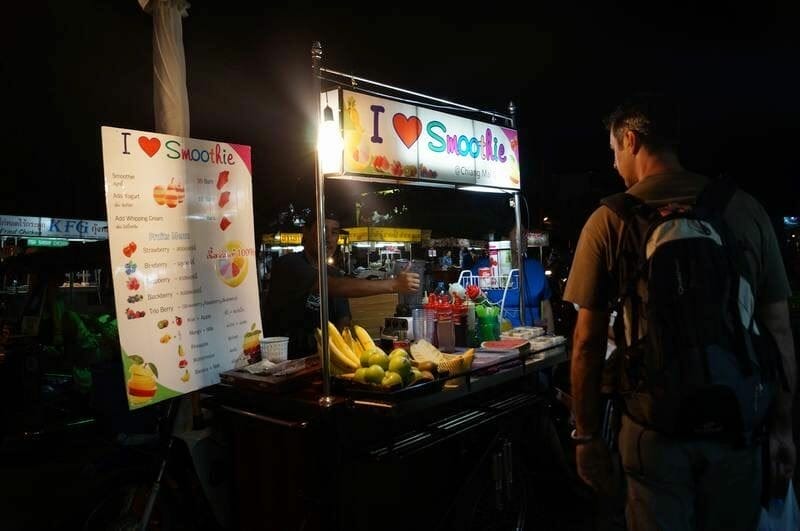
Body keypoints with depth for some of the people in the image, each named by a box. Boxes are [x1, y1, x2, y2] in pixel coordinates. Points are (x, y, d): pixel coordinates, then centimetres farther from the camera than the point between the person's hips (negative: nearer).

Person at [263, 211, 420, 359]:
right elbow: (334, 287, -27)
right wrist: (393, 285, -31)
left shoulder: (335, 274, 14)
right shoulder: (289, 264, -12)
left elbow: (343, 320, 6)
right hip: (280, 359, -5)